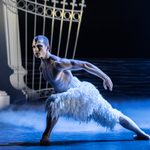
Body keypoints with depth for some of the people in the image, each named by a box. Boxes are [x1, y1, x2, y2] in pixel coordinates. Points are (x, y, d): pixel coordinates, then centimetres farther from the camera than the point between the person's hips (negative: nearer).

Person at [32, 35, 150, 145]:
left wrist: (105, 77, -15)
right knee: (113, 116, 17)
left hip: (83, 93, -9)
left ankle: (46, 136, -12)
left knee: (53, 103, -26)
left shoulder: (57, 63, -24)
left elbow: (85, 65, -21)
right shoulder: (42, 67, 4)